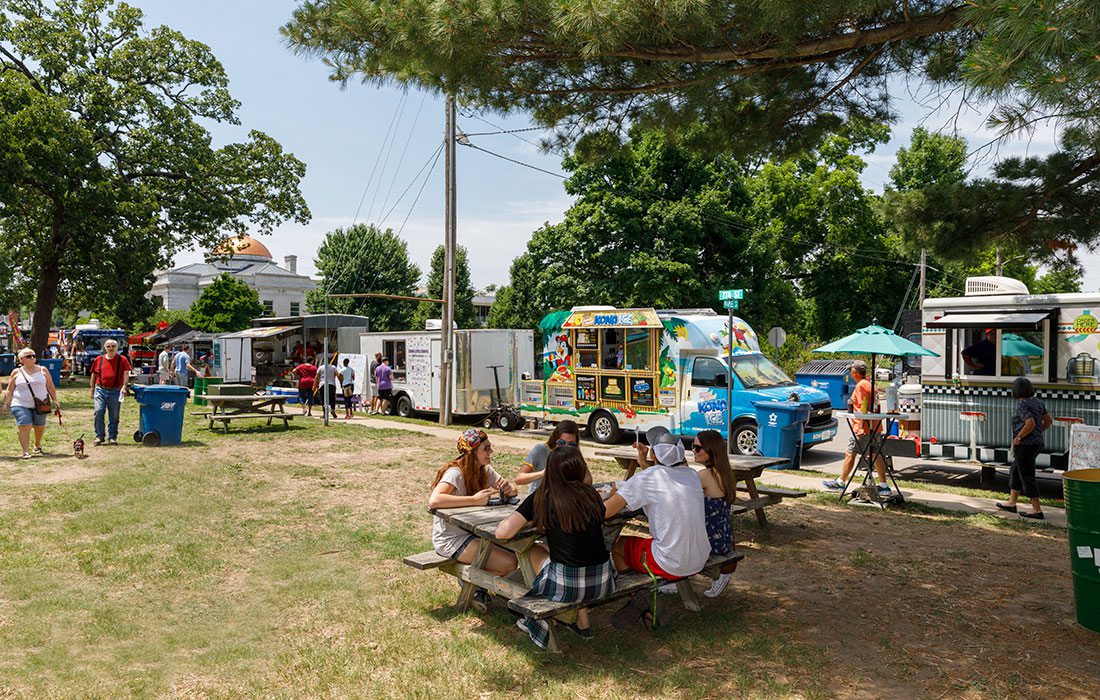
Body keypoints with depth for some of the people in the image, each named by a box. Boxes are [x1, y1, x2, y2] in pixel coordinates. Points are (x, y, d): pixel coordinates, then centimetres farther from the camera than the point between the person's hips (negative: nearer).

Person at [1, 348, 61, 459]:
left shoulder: (43, 370, 6)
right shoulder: (16, 372, 5)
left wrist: (55, 401, 4)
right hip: (21, 405, -1)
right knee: (25, 426, -12)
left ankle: (37, 446, 33)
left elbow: (50, 387, 8)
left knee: (39, 427, 7)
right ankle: (26, 451, -8)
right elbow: (9, 390, 8)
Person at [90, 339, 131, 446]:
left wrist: (124, 385, -19)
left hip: (115, 391, -1)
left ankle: (112, 437, 13)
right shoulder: (99, 359, 9)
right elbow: (94, 375, 15)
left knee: (114, 416, 4)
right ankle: (100, 436, 0)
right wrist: (92, 391, 13)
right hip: (100, 390, 1)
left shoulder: (122, 359, 3)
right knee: (99, 412, -10)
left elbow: (126, 373, -3)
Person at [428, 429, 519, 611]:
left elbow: (513, 490, 9)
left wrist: (508, 489, -17)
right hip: (450, 538, -8)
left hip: (471, 533, 8)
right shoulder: (455, 472, -21)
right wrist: (475, 499, -35)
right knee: (508, 563, -19)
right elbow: (434, 501, -38)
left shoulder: (485, 470, 4)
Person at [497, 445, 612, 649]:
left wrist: (526, 520, 10)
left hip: (567, 587, -3)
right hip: (603, 582, 3)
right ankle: (582, 622, 31)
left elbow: (503, 533, -10)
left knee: (533, 552, 26)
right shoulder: (591, 494, 4)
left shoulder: (541, 498, -5)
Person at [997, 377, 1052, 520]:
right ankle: (1011, 503, 27)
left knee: (1027, 477, -1)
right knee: (1015, 472, 20)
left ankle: (1037, 510, 4)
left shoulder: (1022, 404, -18)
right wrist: (1036, 433, 17)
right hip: (1036, 443, 9)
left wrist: (1018, 437, -17)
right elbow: (1048, 421, 13)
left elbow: (1030, 423, -28)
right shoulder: (1037, 401, 8)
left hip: (1025, 445, -9)